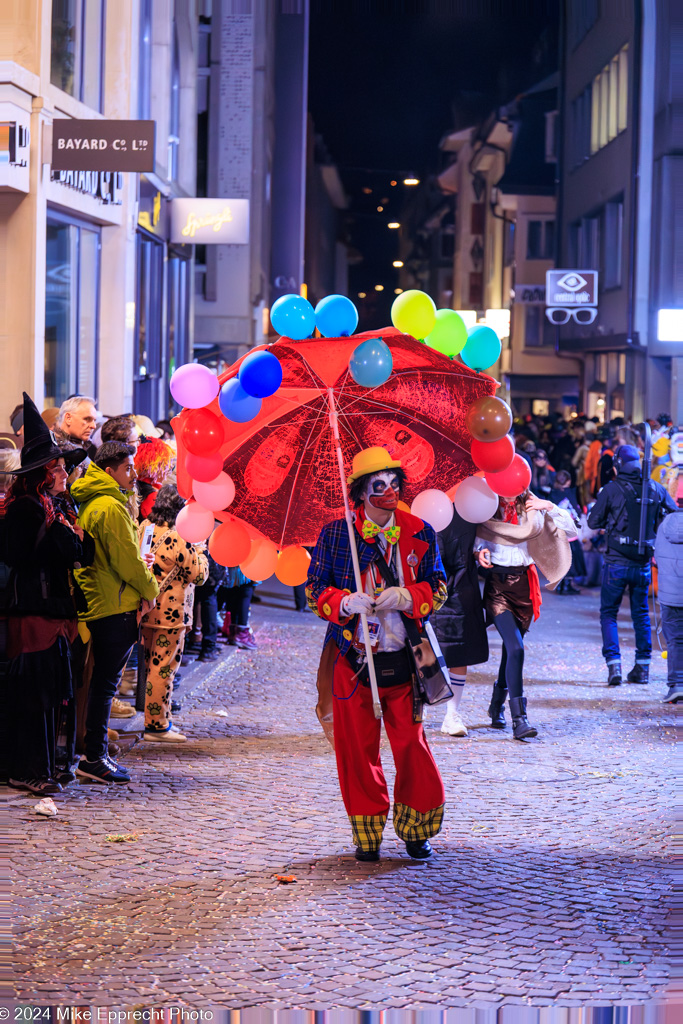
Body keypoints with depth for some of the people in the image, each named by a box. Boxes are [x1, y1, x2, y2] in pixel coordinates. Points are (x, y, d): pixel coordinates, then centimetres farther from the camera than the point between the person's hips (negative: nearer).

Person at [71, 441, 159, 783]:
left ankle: (96, 752, 20)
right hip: (116, 606, -10)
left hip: (95, 603, 10)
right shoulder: (110, 507, -16)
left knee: (102, 681, 15)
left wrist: (139, 564, 9)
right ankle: (94, 758, -3)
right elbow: (126, 559, -16)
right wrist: (149, 589, -2)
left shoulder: (89, 503, 16)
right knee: (105, 682, -6)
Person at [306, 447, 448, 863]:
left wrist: (406, 597, -13)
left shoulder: (420, 534, 5)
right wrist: (345, 603, -17)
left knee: (410, 741, 0)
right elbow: (315, 588, 3)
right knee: (357, 746, 4)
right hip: (352, 656, 0)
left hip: (403, 656, 0)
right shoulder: (335, 534, 2)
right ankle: (368, 835, 17)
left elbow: (438, 588, 7)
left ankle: (415, 828, 17)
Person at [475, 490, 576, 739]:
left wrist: (550, 507, -8)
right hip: (497, 583, -3)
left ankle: (497, 706, 35)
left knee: (512, 647, 12)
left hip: (524, 583, 3)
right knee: (515, 648, -17)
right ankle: (519, 719, -17)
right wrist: (480, 550, -11)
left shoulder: (532, 508, 5)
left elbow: (571, 529, 3)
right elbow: (474, 537, 10)